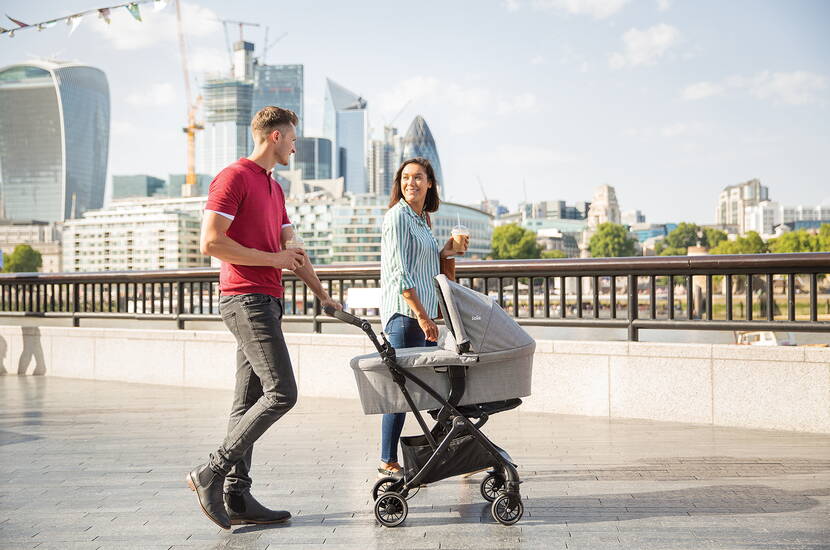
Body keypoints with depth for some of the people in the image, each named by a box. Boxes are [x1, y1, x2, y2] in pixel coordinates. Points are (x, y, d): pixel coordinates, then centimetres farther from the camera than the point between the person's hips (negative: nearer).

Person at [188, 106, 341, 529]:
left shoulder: (274, 189, 23)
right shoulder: (233, 178, -6)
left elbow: (292, 250, 25)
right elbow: (211, 243, -15)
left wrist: (323, 295, 18)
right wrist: (271, 258, -11)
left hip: (266, 301, 10)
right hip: (246, 299, -10)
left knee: (250, 401, 7)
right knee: (281, 393, -14)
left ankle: (237, 497, 11)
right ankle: (211, 473, -8)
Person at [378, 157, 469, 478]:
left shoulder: (421, 219, 19)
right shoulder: (398, 215, -8)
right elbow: (399, 273, -16)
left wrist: (444, 253, 12)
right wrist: (421, 315, -20)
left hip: (423, 314, 9)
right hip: (404, 313, -9)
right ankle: (388, 464, 0)